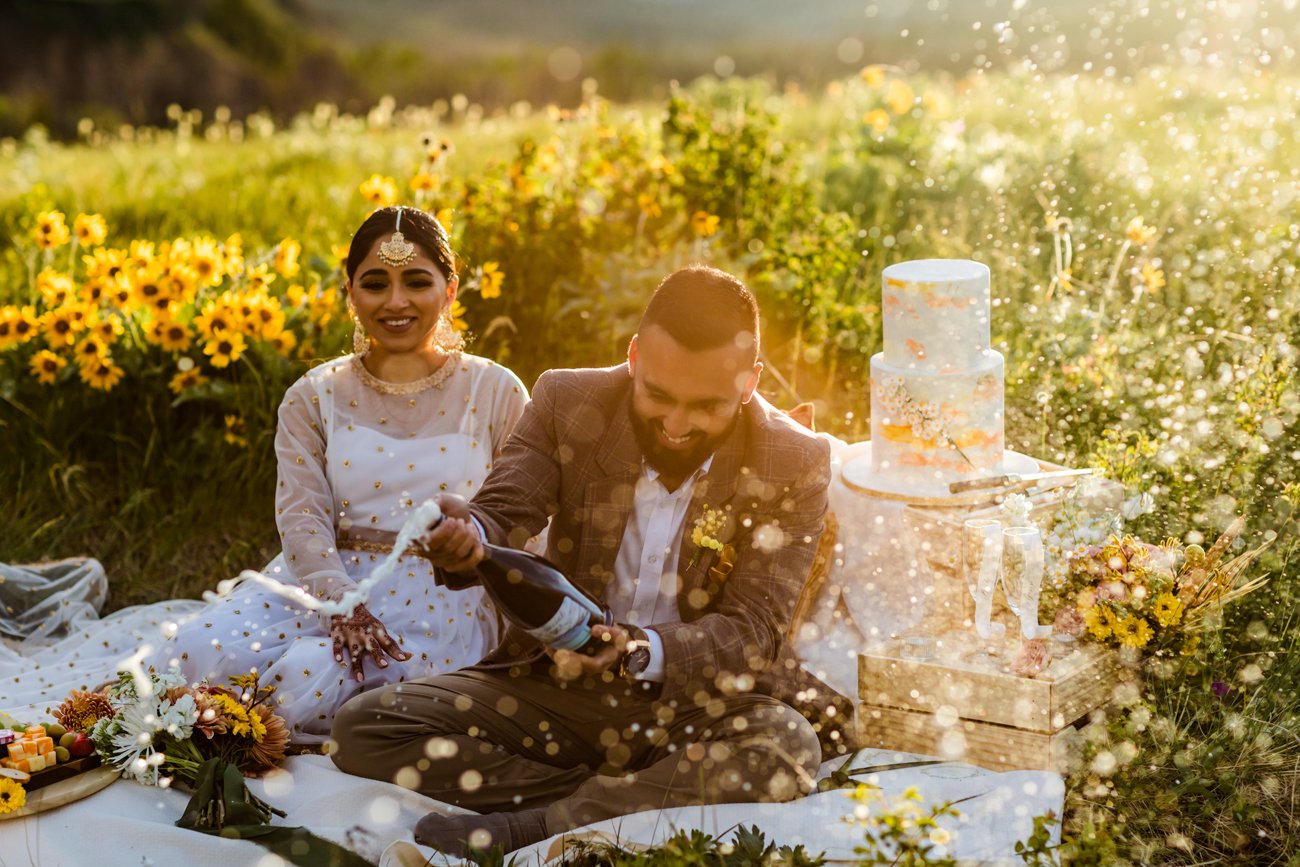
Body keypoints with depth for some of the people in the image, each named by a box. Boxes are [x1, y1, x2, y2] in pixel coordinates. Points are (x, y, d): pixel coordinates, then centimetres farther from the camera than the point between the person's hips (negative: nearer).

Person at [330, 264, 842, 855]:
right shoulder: (567, 402, -4)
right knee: (362, 727, -15)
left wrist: (643, 650, -34)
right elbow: (502, 514, -12)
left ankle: (522, 828, -26)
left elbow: (751, 631, -14)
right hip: (556, 688, 3)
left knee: (788, 749, -36)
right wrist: (468, 540, -38)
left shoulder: (796, 466, -10)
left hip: (698, 705, -2)